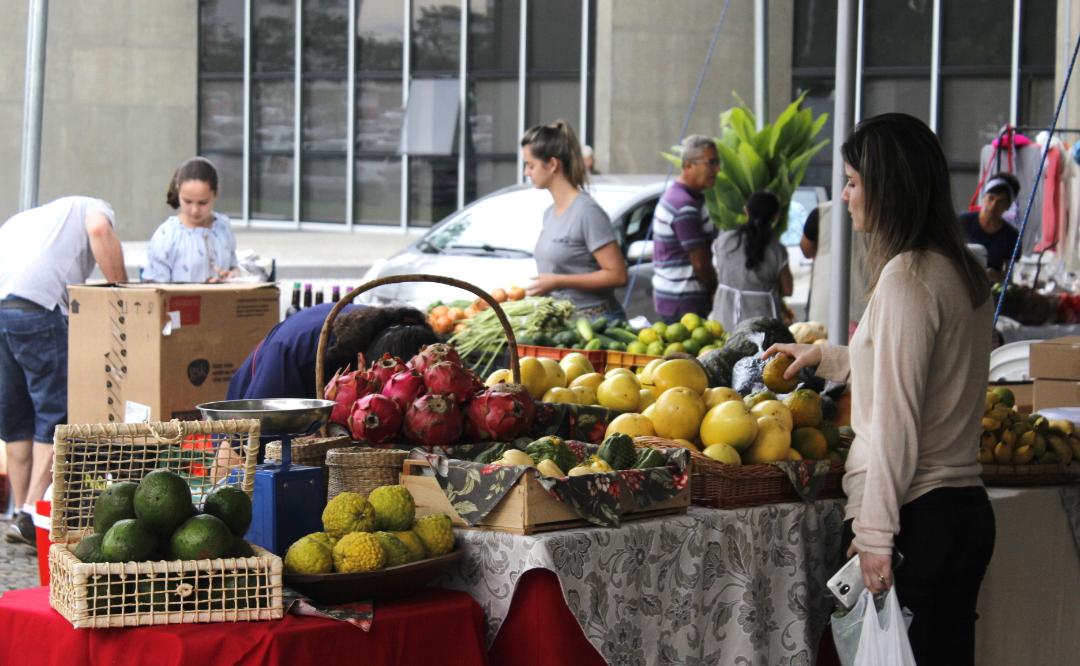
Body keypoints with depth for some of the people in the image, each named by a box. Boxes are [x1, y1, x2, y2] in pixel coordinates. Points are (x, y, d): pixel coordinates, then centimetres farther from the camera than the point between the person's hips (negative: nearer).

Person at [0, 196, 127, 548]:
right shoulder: (93, 208, 19)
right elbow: (99, 232, -5)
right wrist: (123, 292, 1)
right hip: (36, 305, -6)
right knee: (56, 411, -1)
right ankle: (33, 515, -9)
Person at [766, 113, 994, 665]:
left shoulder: (906, 278, -15)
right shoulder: (960, 270, 13)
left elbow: (896, 420, -18)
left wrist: (874, 534, -18)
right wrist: (826, 356, 36)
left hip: (915, 516, -9)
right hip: (964, 509, 9)